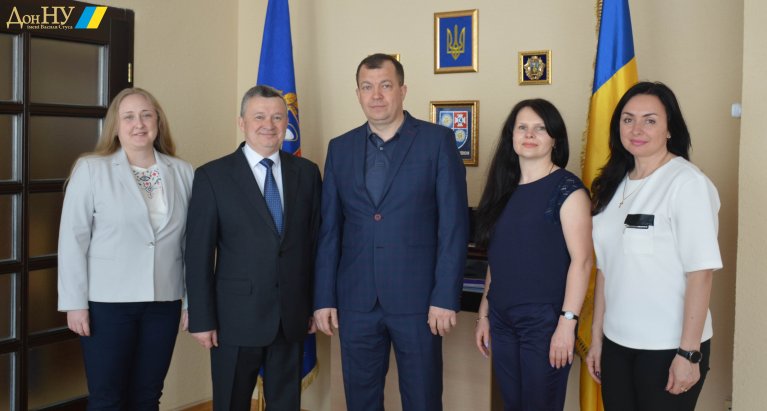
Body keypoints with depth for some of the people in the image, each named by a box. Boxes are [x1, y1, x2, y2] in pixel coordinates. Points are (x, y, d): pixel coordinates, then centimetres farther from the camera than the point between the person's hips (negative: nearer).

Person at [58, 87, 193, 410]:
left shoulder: (183, 173, 4)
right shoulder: (90, 170, -4)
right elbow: (73, 240, -4)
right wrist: (75, 302, -7)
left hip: (164, 302, 3)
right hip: (108, 302, -2)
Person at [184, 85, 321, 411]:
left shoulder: (307, 172, 5)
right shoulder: (212, 176, -4)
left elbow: (316, 242, 7)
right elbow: (198, 254, -5)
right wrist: (201, 319, -8)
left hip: (292, 316, 3)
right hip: (236, 317, -2)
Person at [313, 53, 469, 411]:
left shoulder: (438, 141, -2)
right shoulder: (340, 148, 8)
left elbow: (454, 225, -6)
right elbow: (329, 230, 8)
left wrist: (446, 298, -11)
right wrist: (323, 298, 4)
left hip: (417, 299, -3)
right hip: (356, 301, 3)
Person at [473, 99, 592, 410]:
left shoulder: (566, 188, -8)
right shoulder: (503, 189, 10)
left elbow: (581, 260, -14)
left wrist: (567, 322, -19)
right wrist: (484, 314, 13)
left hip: (544, 320, -6)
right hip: (502, 319, 6)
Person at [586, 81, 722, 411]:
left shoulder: (688, 183, -12)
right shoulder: (614, 184, 7)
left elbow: (700, 271, -15)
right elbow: (605, 266, 8)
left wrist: (689, 352, -17)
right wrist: (596, 337, 8)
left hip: (668, 347, -5)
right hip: (617, 343, 6)